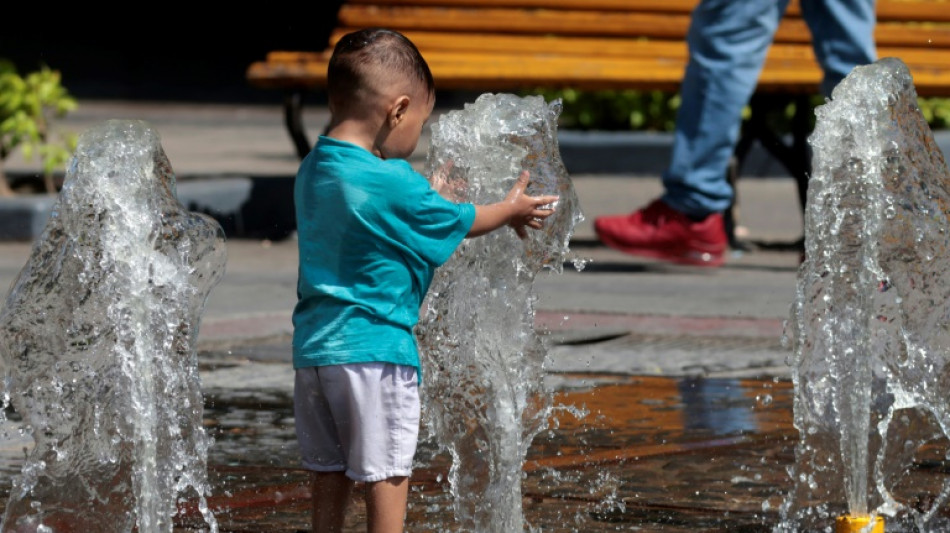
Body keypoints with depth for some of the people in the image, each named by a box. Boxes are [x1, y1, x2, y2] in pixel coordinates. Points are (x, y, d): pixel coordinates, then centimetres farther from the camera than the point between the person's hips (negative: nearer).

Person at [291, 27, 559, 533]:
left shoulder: (312, 171, 7)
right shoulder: (394, 185, -17)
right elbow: (456, 223, -1)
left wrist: (433, 198, 33)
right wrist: (509, 210, 17)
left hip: (313, 346, 8)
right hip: (374, 346, -8)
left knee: (329, 471, 15)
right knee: (386, 473, 0)